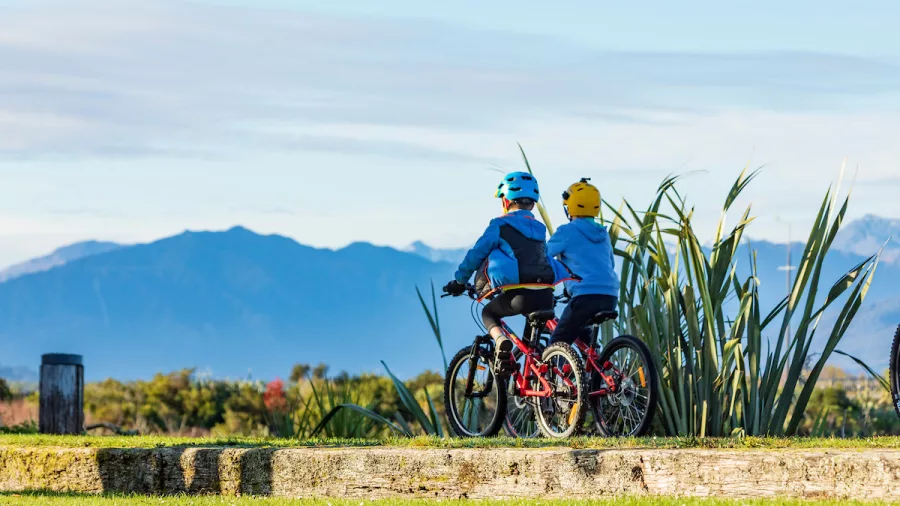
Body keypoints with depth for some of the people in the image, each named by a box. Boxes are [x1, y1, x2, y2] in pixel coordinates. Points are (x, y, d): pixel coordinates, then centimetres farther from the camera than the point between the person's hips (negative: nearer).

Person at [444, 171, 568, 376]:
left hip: (519, 294, -4)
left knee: (488, 313, 22)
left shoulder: (500, 225, 6)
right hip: (545, 295, 4)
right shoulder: (539, 229, 23)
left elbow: (476, 255, 7)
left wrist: (459, 282, 20)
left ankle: (500, 340, -8)